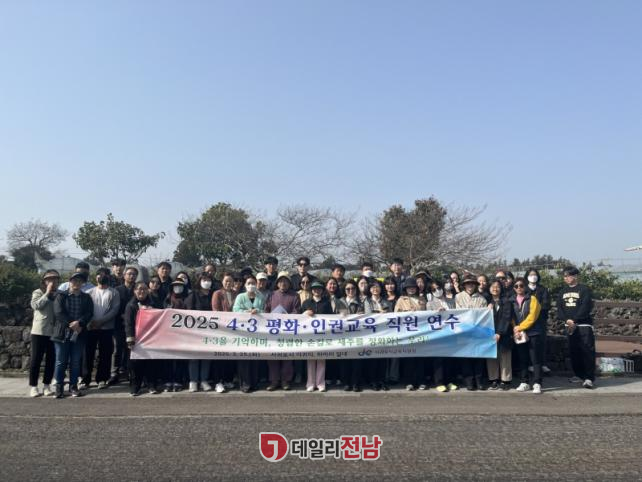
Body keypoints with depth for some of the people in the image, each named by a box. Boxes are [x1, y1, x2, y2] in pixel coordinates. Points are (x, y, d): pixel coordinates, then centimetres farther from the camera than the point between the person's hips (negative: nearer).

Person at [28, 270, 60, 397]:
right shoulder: (38, 292, 4)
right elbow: (35, 305, -16)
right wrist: (47, 293, -12)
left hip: (55, 332, 3)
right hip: (39, 331, -3)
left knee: (51, 359, 6)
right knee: (36, 359, 2)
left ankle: (46, 385, 16)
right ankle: (33, 386, 11)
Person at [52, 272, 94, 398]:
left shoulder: (87, 298, 10)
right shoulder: (61, 296, 4)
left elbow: (89, 313, -1)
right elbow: (58, 312, -7)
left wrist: (79, 323, -18)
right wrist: (71, 324, -15)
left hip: (79, 334, 2)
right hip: (62, 333, -2)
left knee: (75, 362, 7)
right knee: (61, 362, 3)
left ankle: (73, 386, 16)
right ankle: (59, 387, 14)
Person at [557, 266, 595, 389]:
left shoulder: (584, 289, -4)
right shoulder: (563, 291, 13)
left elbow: (586, 307, -13)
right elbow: (559, 308, 7)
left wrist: (574, 320, -17)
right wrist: (566, 320, -10)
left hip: (584, 325, -6)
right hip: (569, 326, 6)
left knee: (587, 351, -8)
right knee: (574, 351, 10)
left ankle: (589, 378, -6)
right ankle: (579, 374, 21)